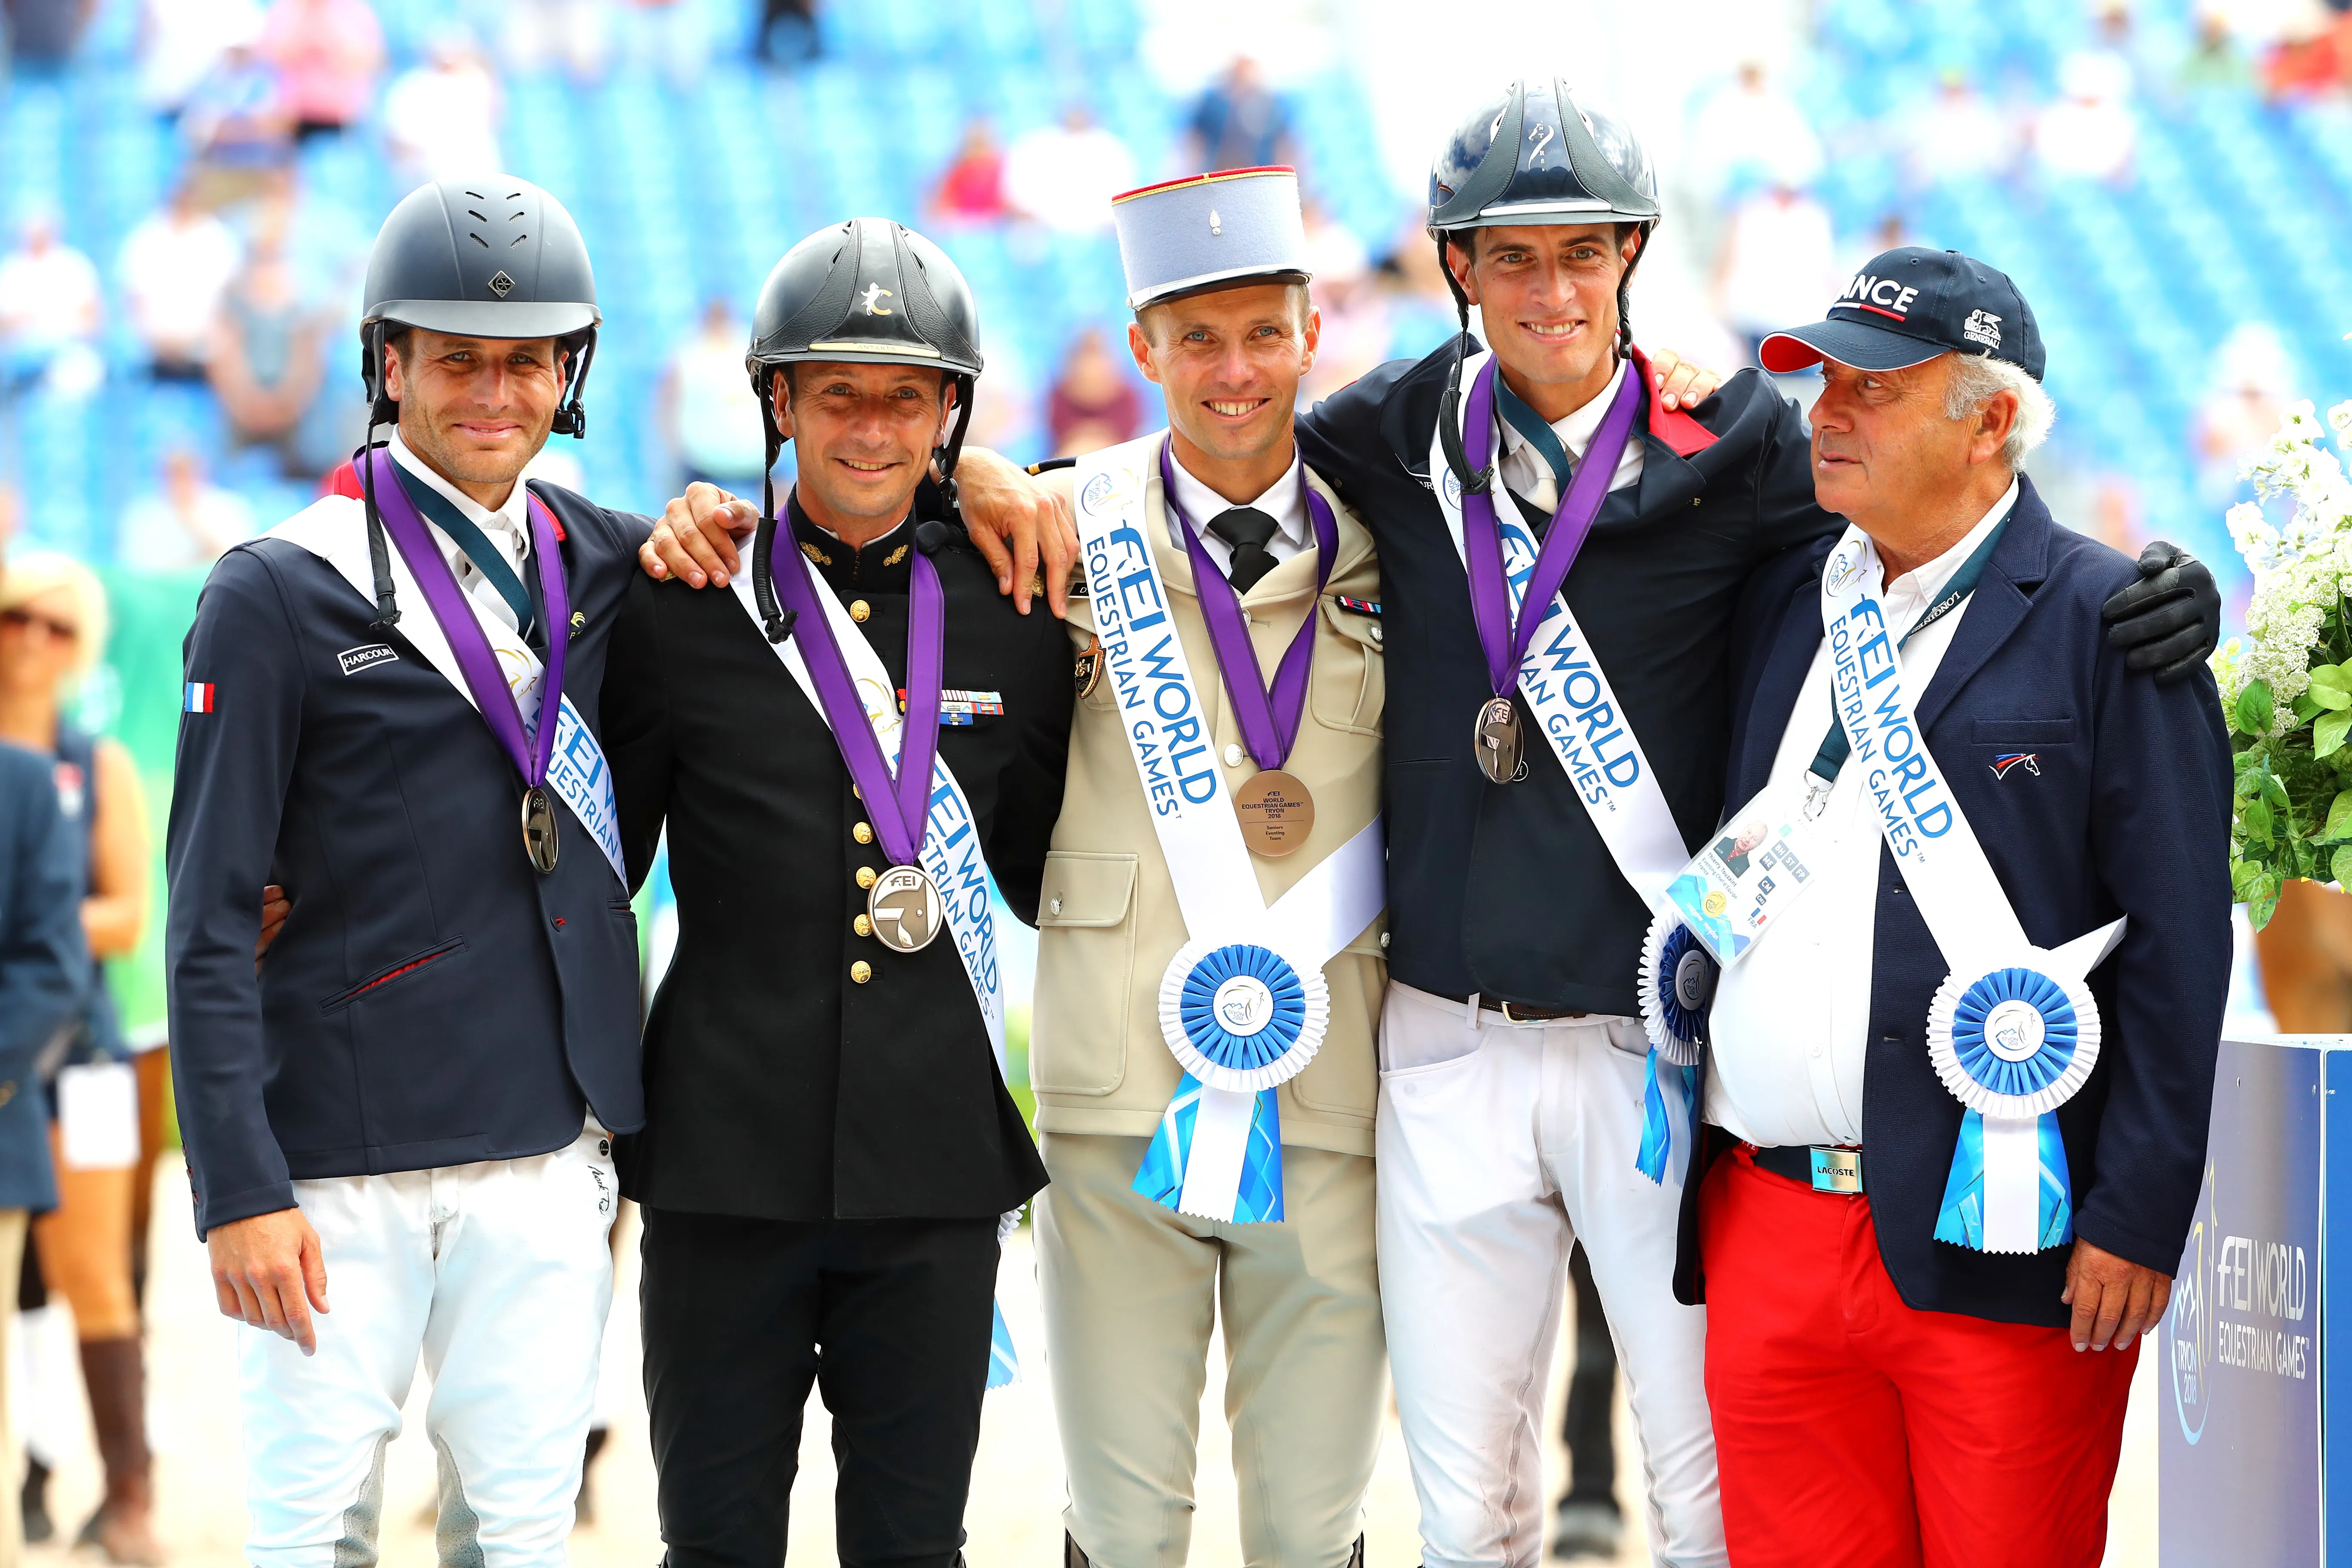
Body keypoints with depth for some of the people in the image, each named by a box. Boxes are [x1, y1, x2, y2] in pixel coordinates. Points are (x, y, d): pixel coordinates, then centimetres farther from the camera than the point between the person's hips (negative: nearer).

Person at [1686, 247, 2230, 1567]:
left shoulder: (2108, 622, -3)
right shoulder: (1785, 607, 16)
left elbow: (2178, 943, -7)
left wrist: (2139, 1218, -12)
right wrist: (1687, 1160, 13)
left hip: (1992, 1245, -5)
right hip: (1767, 1231, 6)